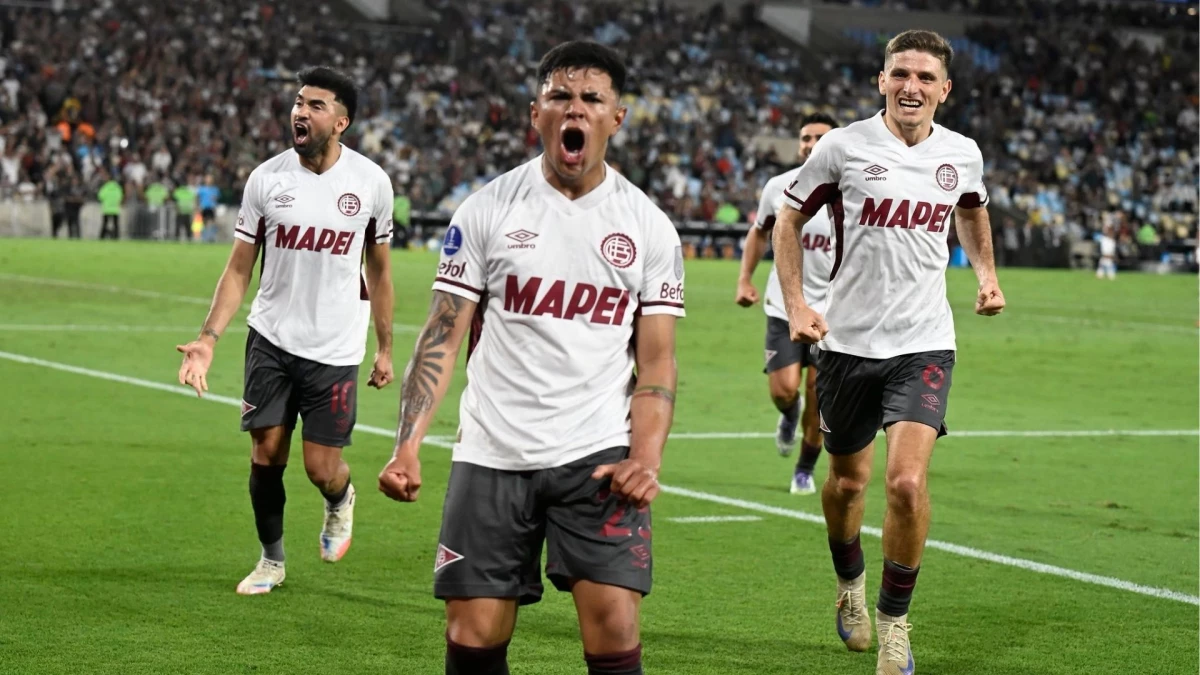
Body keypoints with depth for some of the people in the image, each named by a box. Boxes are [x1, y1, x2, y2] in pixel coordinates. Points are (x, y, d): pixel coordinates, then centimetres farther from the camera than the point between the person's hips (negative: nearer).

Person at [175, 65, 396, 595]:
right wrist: (208, 338, -13)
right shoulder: (266, 178, -4)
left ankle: (341, 499, 34)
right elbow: (239, 268, -1)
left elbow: (378, 269, 9)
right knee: (266, 456, 0)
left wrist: (385, 347, 11)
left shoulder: (371, 182, -4)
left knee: (322, 467, -3)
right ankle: (271, 559, 22)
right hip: (271, 338, 1)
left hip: (335, 348, -1)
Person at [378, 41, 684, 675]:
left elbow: (656, 361, 4)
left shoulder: (649, 228, 4)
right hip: (491, 455, 1)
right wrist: (407, 445, -11)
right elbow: (442, 336, 1)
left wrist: (646, 457, -12)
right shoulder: (487, 209, 2)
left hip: (599, 455, 0)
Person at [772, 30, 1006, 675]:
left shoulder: (962, 154, 1)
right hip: (847, 339, 0)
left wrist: (987, 275, 12)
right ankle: (850, 585, 44)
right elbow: (789, 219, 4)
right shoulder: (844, 145, -7)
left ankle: (894, 621, 1)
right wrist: (796, 306, -6)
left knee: (907, 482, -17)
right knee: (847, 481, 13)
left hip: (923, 344, 0)